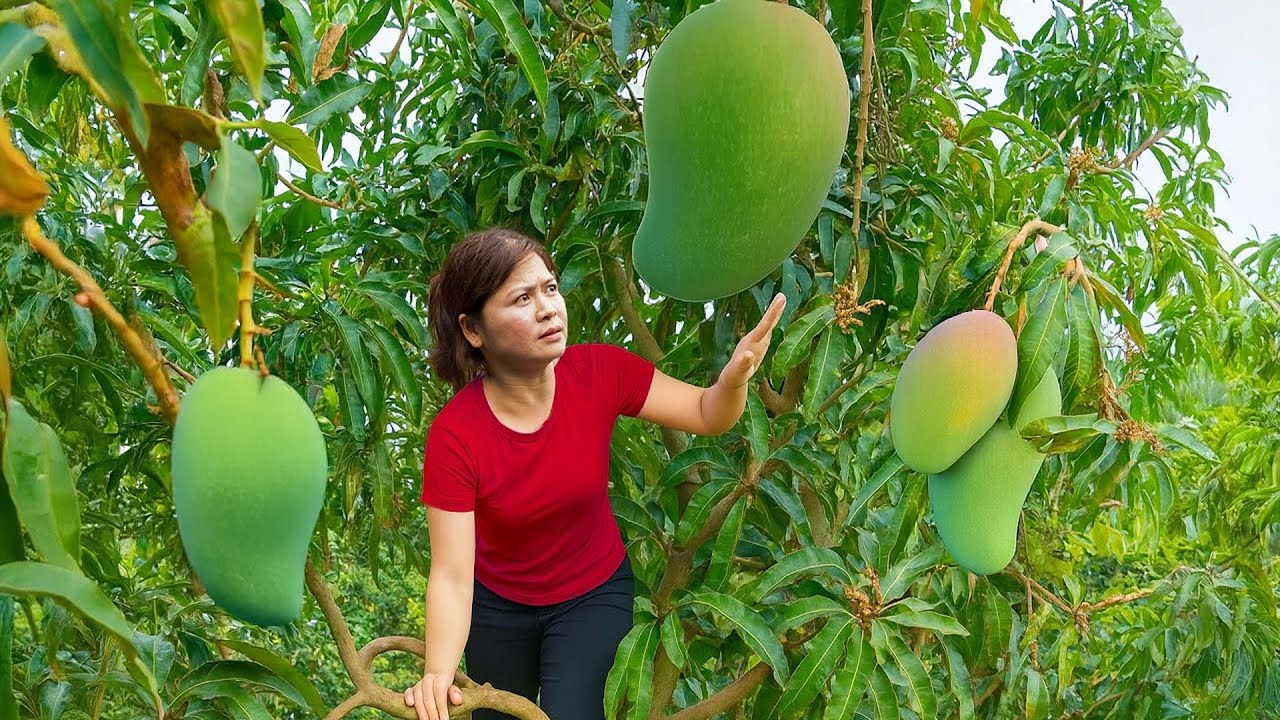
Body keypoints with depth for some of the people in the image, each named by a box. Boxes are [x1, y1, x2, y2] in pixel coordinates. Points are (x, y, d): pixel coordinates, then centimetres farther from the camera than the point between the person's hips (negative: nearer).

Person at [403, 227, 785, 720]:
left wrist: (734, 378, -37)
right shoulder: (454, 435, -30)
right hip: (497, 606, 0)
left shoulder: (600, 372, -24)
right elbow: (451, 575, -31)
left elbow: (708, 417, -13)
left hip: (594, 594, 0)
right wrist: (438, 674, -48)